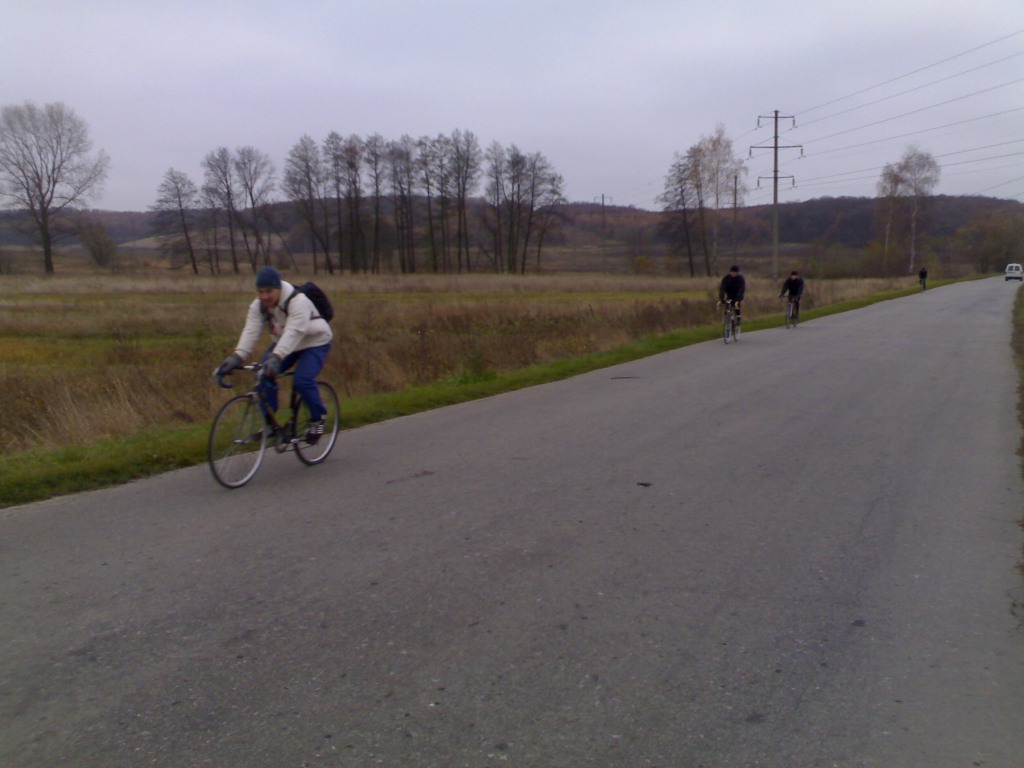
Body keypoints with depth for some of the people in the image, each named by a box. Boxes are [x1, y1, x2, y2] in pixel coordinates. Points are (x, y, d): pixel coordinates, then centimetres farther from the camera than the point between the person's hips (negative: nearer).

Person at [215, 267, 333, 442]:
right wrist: (236, 357, -38)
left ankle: (318, 418, 0)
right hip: (282, 343, 6)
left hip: (314, 343, -6)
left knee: (302, 381, -26)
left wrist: (276, 358, -56)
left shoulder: (298, 302, -31)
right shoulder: (258, 305, -11)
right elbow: (251, 331, -22)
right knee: (265, 375, -13)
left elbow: (293, 333, -43)